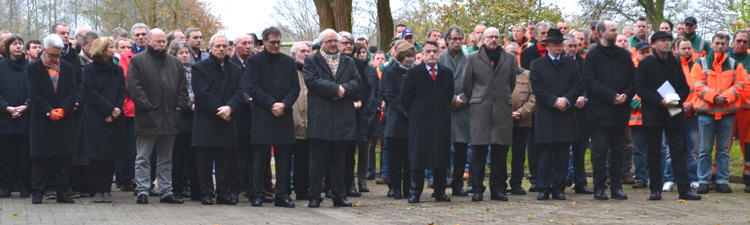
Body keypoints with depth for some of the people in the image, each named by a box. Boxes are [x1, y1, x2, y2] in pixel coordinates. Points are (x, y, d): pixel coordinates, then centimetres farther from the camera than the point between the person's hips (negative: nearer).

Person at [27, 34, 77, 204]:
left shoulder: (68, 68, 11)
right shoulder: (33, 69, 1)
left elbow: (72, 91, 3)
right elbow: (34, 94, -6)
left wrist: (63, 109, -13)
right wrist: (49, 112, -15)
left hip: (64, 120, 3)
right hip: (41, 120, -2)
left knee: (64, 157, 2)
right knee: (40, 157, 0)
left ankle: (62, 192, 7)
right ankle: (37, 192, 6)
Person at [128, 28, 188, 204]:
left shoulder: (175, 62, 15)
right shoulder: (137, 61, 0)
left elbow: (182, 86, 14)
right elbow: (134, 87, -8)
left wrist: (180, 105, 1)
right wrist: (145, 105, -15)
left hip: (170, 117, 5)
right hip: (147, 117, -5)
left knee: (166, 158, 11)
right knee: (143, 158, 1)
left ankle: (166, 192, 17)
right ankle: (142, 191, 5)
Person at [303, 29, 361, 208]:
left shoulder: (349, 62, 17)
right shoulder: (311, 61, 6)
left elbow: (357, 83, 3)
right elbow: (311, 81, -11)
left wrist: (343, 90, -15)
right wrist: (336, 89, -14)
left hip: (343, 119, 3)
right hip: (320, 118, -3)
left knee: (339, 161, 9)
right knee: (317, 161, 0)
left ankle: (339, 196, 14)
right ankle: (314, 197, 4)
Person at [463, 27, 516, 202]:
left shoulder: (509, 58, 11)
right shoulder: (473, 58, 6)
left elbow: (512, 83, 18)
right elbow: (467, 85, 10)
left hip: (503, 109, 2)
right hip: (480, 109, -2)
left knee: (500, 151, 2)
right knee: (479, 151, -4)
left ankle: (498, 189, 9)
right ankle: (477, 189, 2)